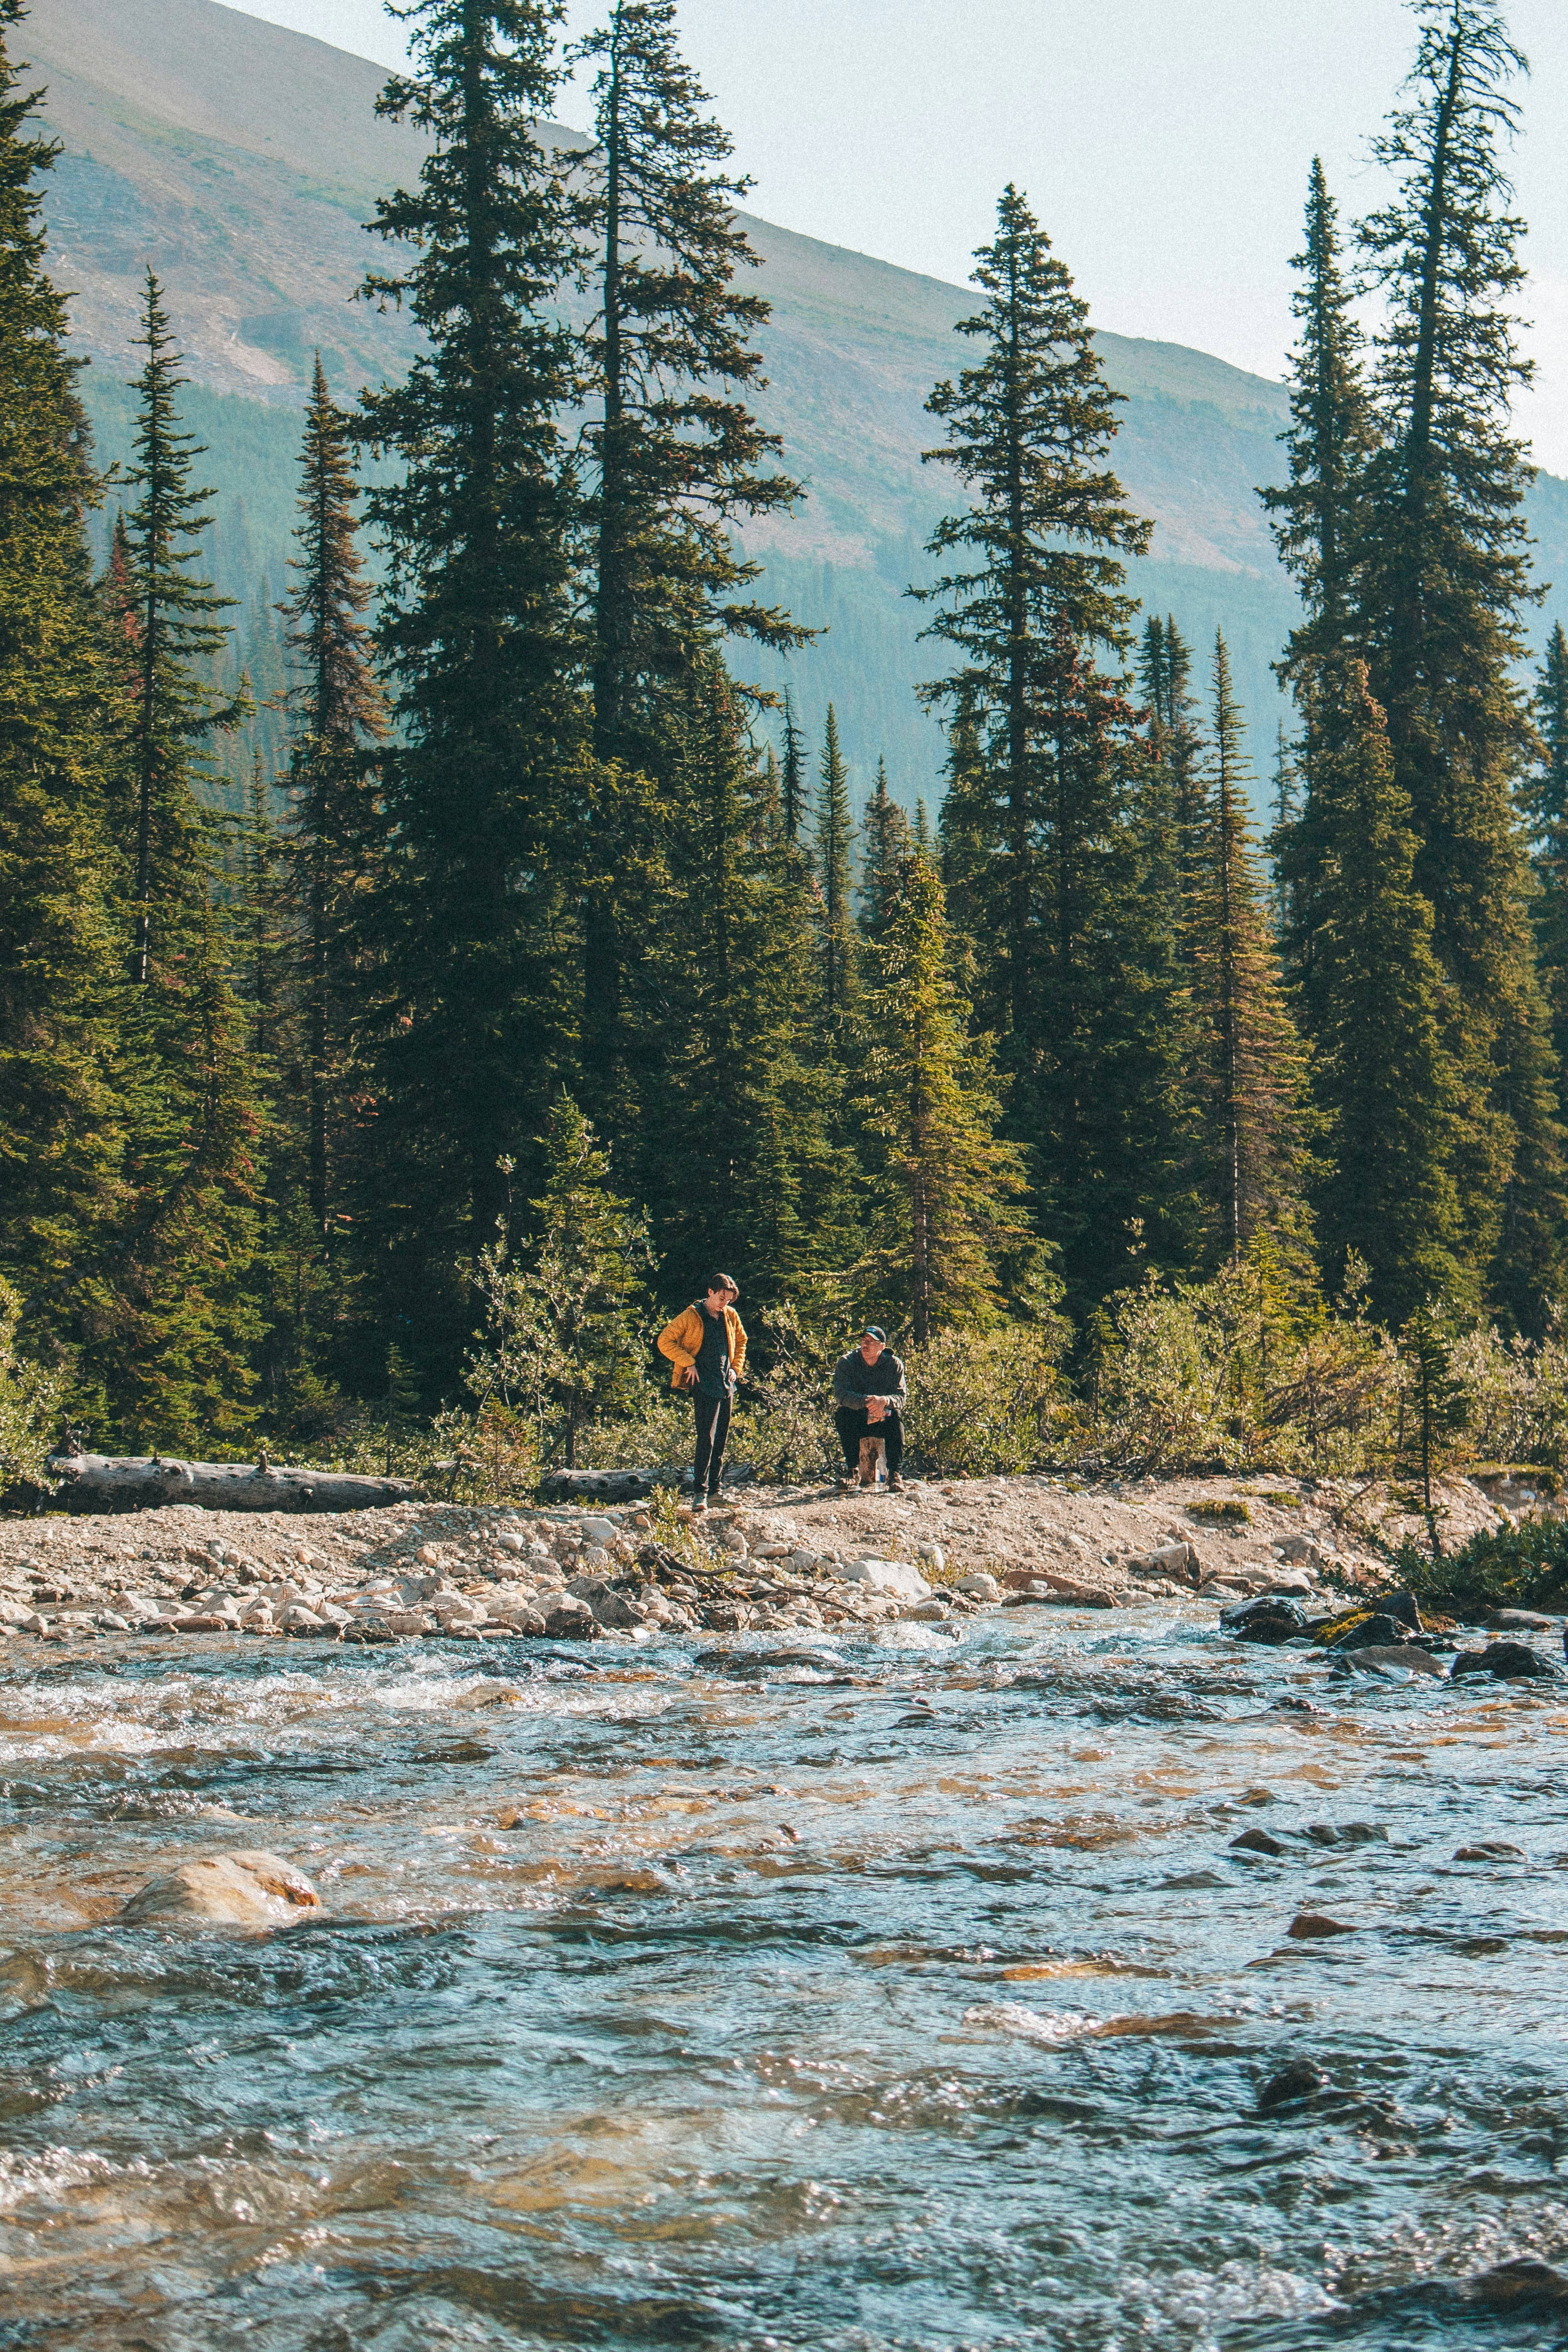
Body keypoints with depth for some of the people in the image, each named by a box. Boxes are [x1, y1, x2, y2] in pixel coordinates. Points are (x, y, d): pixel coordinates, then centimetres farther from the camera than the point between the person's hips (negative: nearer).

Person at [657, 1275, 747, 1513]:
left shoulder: (731, 1316, 10)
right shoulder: (691, 1317, -7)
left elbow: (741, 1341, 26)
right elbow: (665, 1341, -6)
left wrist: (736, 1367, 13)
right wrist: (688, 1363, -11)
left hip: (727, 1384, 6)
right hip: (704, 1384, -6)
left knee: (721, 1441, 10)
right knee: (707, 1438, -15)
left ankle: (714, 1490, 17)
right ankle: (700, 1492, -17)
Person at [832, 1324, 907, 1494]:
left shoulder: (894, 1364, -5)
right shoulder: (846, 1363, -9)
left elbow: (902, 1396, -13)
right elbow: (841, 1395, -22)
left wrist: (885, 1401, -38)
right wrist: (866, 1402, -41)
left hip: (883, 1420, 0)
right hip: (857, 1419, 0)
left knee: (896, 1415, -32)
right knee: (842, 1414, -32)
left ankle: (894, 1473, -26)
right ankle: (853, 1470, -26)